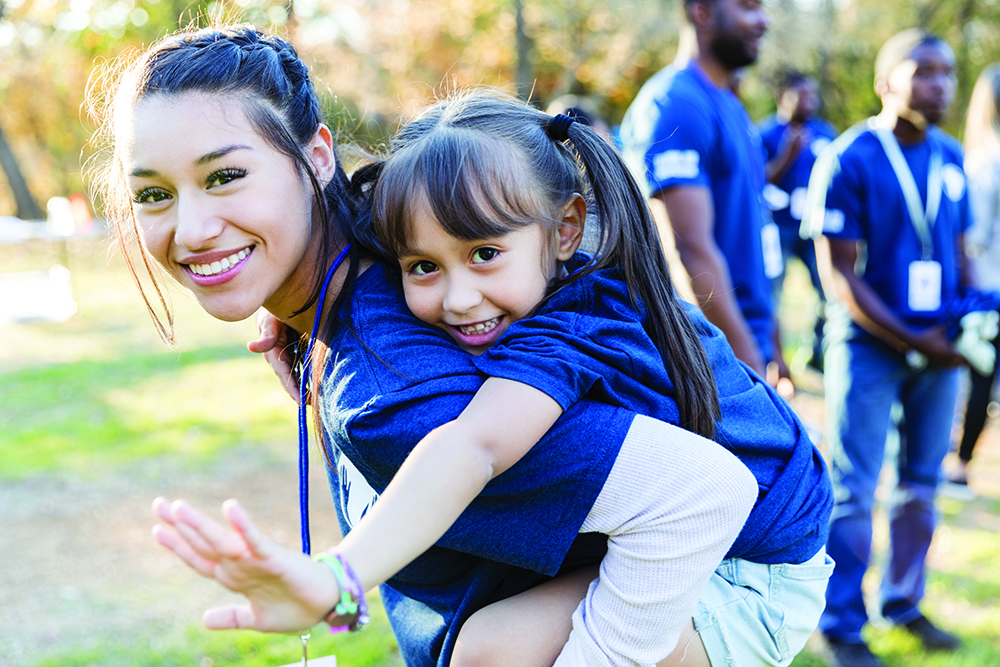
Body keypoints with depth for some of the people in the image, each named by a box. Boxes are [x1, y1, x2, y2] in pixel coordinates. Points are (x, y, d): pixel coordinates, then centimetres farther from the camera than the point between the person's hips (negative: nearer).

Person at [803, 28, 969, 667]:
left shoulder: (951, 158, 6)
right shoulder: (848, 160, -12)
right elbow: (840, 275, -13)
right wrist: (911, 341, -15)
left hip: (939, 346, 6)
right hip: (870, 346, -6)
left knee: (921, 486, 14)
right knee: (853, 493, 1)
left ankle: (905, 603, 29)